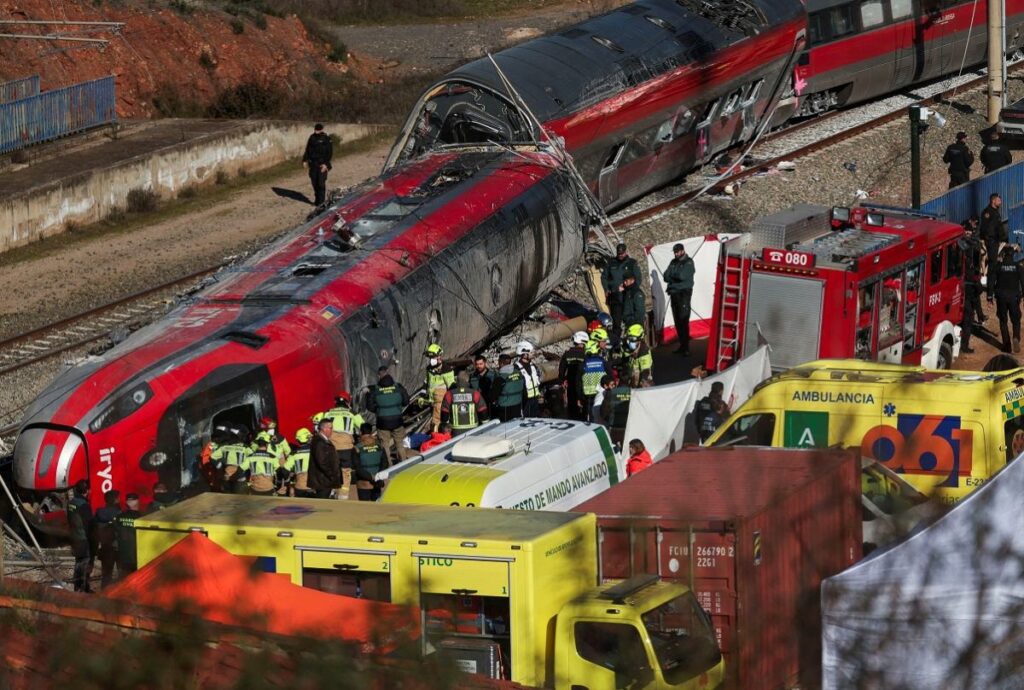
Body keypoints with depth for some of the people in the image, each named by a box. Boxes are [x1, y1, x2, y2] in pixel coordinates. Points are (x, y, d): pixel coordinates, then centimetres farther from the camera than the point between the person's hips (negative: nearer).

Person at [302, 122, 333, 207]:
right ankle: (317, 199, 21)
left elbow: (330, 153, -8)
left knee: (321, 183, -9)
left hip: (322, 165, -5)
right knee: (314, 182, 8)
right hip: (313, 164, 5)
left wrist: (326, 164, -16)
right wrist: (305, 160, 5)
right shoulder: (312, 138, 8)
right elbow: (307, 150, 15)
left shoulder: (326, 139, -7)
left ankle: (321, 201, -6)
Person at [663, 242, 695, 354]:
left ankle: (686, 347, -12)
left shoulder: (688, 263, -7)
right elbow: (666, 276, 4)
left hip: (684, 294, -7)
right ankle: (682, 344, 17)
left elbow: (682, 276, -20)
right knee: (677, 320, 9)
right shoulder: (673, 262, 13)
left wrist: (672, 277, -4)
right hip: (674, 293, 7)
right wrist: (676, 279, -12)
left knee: (683, 320, -11)